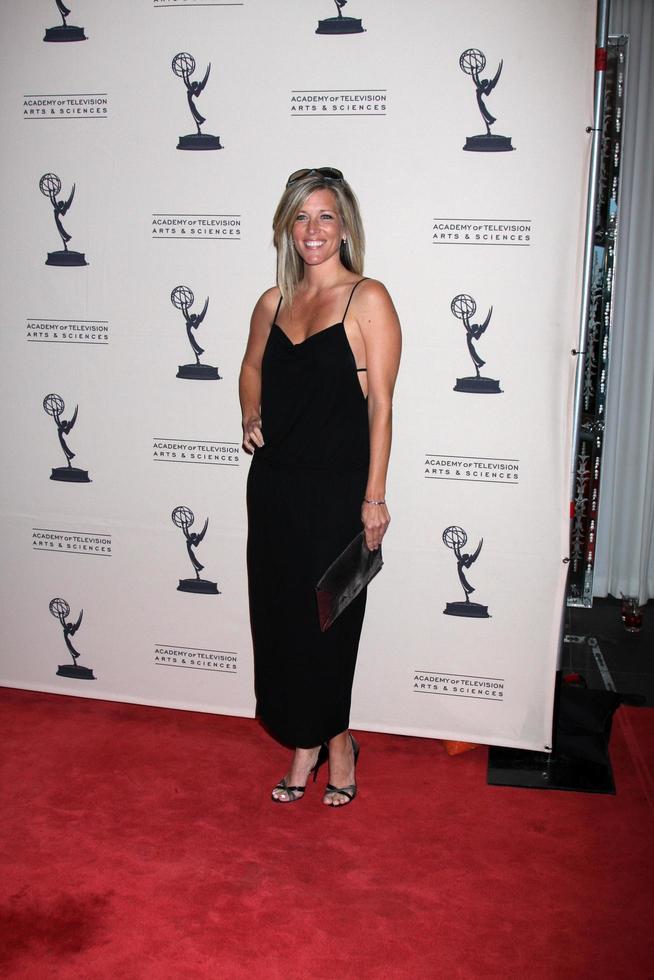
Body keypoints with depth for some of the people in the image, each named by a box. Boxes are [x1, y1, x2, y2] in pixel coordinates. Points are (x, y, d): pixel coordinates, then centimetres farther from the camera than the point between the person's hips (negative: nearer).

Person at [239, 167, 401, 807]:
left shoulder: (368, 299, -7)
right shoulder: (272, 302, 9)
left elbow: (380, 403, -10)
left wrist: (375, 497, -13)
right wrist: (251, 417, 6)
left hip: (337, 489, -5)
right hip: (275, 484, 6)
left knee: (326, 620, 4)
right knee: (279, 614, 10)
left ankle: (323, 738, 27)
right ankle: (313, 742, 28)